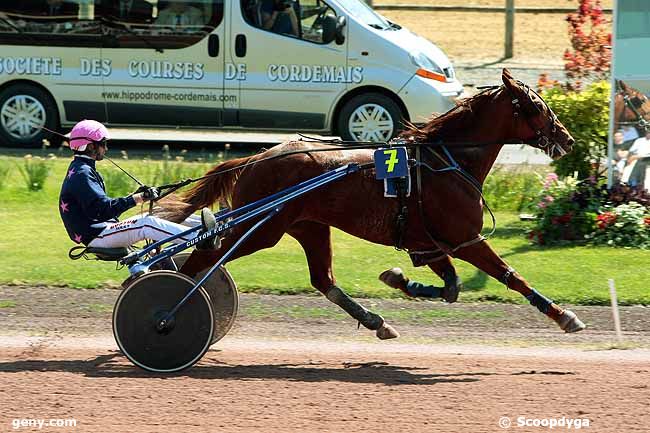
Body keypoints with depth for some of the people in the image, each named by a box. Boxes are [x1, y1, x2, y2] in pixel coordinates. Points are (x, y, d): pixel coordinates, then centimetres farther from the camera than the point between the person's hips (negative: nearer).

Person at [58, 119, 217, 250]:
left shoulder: (81, 170, 19)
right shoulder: (82, 174, -16)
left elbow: (104, 204, 21)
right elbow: (103, 209, -26)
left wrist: (137, 195, 12)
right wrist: (137, 199, -27)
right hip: (96, 236, -10)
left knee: (154, 217, 4)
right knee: (147, 224, -25)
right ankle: (200, 239, -34)